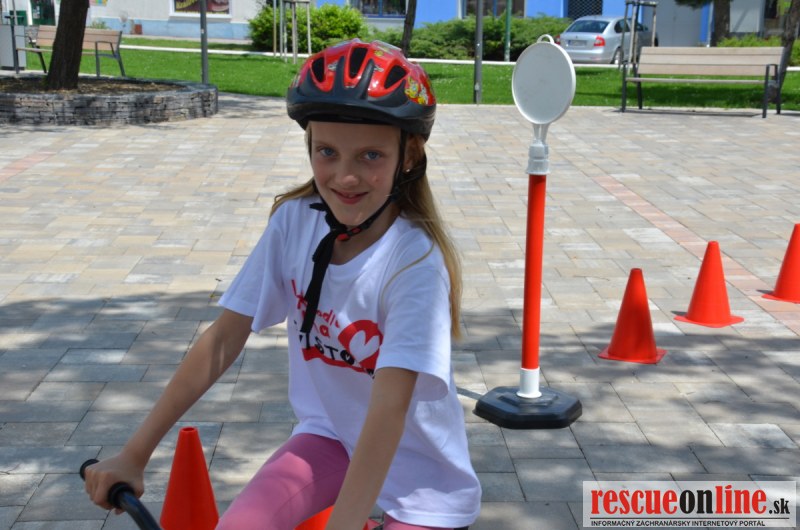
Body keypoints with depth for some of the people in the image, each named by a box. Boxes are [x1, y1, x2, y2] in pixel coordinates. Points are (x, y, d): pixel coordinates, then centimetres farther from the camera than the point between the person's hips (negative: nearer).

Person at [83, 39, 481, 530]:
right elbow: (223, 339, -8)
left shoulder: (415, 259, -26)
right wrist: (134, 454, -7)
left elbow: (389, 405, -32)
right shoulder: (295, 222, -12)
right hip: (331, 434, 3)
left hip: (417, 468, -3)